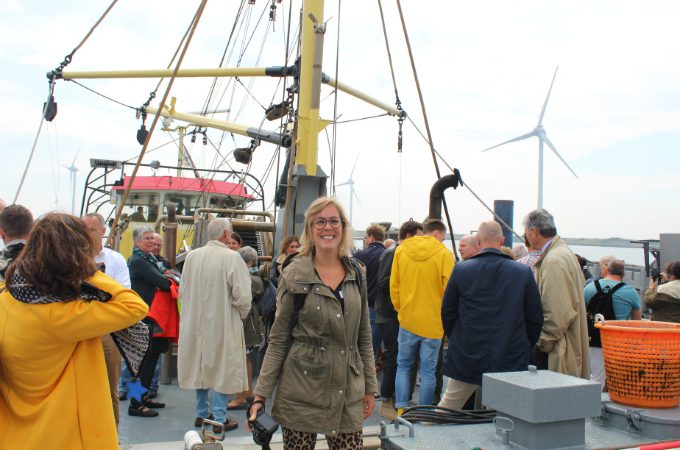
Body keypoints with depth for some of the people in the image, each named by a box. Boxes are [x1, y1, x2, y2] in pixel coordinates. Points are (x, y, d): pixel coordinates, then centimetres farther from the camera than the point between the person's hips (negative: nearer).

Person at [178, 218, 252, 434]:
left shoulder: (192, 256, -1)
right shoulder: (231, 257, -17)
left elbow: (182, 291, 7)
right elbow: (243, 296, -19)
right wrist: (241, 315, 0)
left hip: (196, 322, 5)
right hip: (223, 324, -5)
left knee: (201, 366, 17)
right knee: (222, 369, 6)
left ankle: (201, 414, 29)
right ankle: (219, 419, 11)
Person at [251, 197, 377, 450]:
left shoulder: (356, 273, 5)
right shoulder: (294, 275, -5)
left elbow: (364, 336, 12)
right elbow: (278, 340, -3)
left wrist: (370, 388, 10)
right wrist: (261, 395, -8)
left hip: (347, 395, 3)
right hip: (301, 393, -3)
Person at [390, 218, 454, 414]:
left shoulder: (401, 250, 3)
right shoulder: (444, 254, -9)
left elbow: (393, 285, 6)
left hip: (407, 319, 3)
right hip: (433, 322, -3)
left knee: (403, 366, 16)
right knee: (428, 370, 7)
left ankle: (401, 411, 13)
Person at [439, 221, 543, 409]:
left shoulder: (461, 270, -5)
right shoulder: (524, 272, -4)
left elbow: (447, 312, 3)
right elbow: (535, 318, 1)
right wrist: (525, 348, 15)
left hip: (466, 358, 0)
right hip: (511, 361, 0)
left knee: (447, 409, 15)